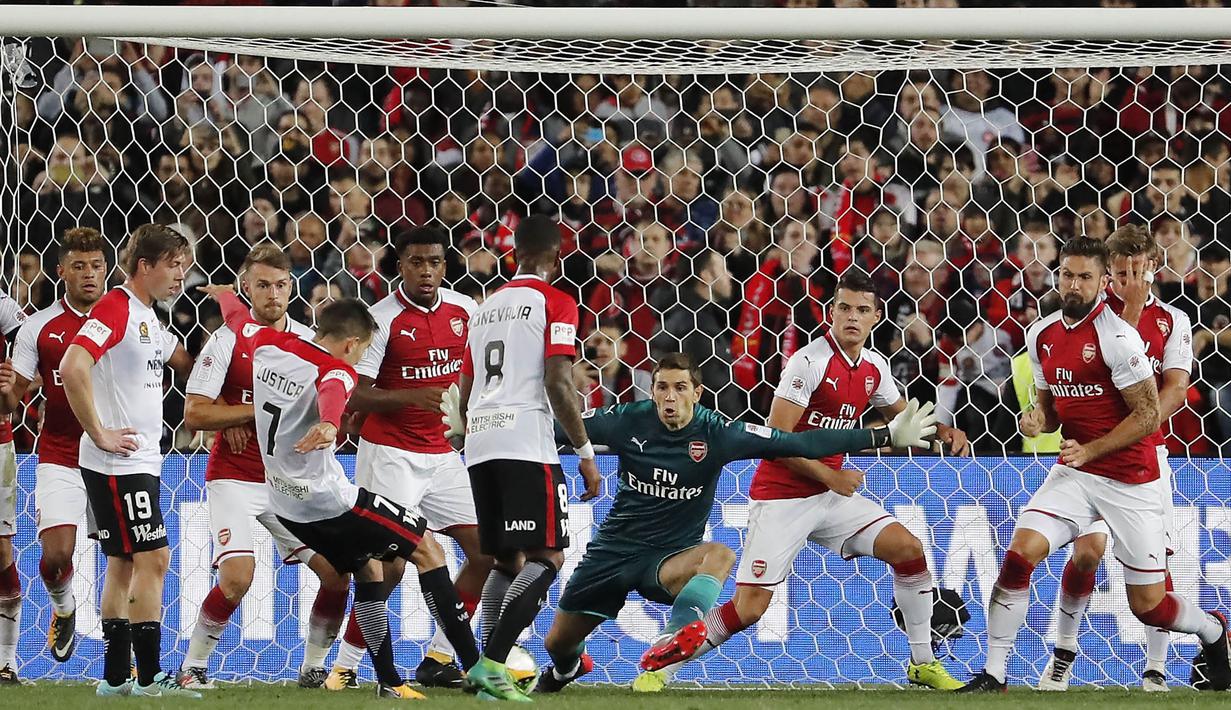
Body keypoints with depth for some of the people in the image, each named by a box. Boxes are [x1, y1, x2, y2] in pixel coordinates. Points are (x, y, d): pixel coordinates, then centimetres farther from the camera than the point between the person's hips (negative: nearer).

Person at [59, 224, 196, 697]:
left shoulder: (148, 317, 16)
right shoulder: (115, 308, -15)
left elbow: (187, 364, 29)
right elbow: (72, 369, -26)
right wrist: (100, 434, -22)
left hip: (141, 461, 10)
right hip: (117, 463, -10)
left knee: (124, 564, 10)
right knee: (152, 557, -10)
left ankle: (115, 678, 14)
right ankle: (149, 677, -8)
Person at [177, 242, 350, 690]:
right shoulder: (228, 340, -8)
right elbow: (195, 413, -13)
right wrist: (261, 410, -17)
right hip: (235, 479, -4)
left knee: (336, 572, -6)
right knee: (237, 577, -20)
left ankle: (314, 668, 12)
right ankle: (193, 665, -2)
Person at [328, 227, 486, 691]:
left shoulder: (464, 310, 3)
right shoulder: (382, 319, -13)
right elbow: (355, 397, -17)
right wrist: (411, 397, -30)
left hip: (442, 455, 6)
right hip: (390, 455, -6)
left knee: (486, 552, 1)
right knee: (390, 563, -15)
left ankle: (439, 657, 11)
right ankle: (343, 668, -5)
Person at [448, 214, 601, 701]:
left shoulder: (486, 308, 20)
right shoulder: (556, 304, 0)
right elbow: (557, 383, -11)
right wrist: (585, 452, -6)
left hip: (480, 443, 7)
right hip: (527, 444, -7)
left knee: (507, 561, 14)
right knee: (545, 559, -8)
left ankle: (489, 674, 7)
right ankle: (491, 663, -21)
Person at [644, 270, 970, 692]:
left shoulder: (874, 368, 5)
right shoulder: (810, 361, -17)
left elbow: (901, 416, 24)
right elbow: (776, 437, -20)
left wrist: (943, 432, 5)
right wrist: (831, 477, -15)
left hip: (832, 493, 6)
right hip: (780, 497, -6)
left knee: (908, 548, -9)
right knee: (748, 608, -13)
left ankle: (922, 664, 5)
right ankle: (657, 669, 2)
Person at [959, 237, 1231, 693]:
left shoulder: (1117, 337, -17)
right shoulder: (1042, 335, 4)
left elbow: (1148, 415, -15)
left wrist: (1089, 450, -21)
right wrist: (1038, 420, -6)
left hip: (1130, 481, -5)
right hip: (1073, 472, 5)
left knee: (1147, 605, 2)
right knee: (1019, 554, -17)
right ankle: (993, 674, -9)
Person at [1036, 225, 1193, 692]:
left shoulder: (1173, 320, 7)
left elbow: (1176, 389, -3)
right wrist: (1132, 308, -15)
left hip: (1147, 450, 2)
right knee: (1088, 548, -17)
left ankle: (1155, 671, 1)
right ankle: (1064, 652, 4)